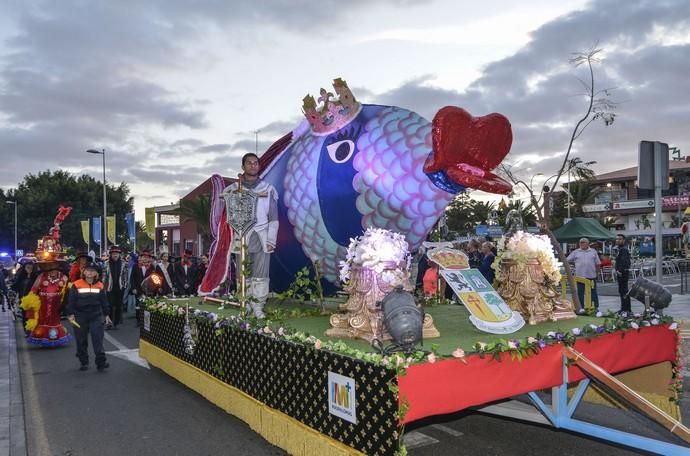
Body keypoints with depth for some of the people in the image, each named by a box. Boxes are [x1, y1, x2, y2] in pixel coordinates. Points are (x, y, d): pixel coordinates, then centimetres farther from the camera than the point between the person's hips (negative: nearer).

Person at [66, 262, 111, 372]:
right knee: (81, 341, 8)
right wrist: (70, 314, -6)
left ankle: (101, 362, -3)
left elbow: (104, 301, 9)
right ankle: (84, 362, 21)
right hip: (80, 317, 0)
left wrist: (106, 314, 8)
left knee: (98, 339, -4)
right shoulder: (76, 285, -3)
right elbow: (71, 300, -1)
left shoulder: (100, 286, 4)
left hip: (96, 317, 1)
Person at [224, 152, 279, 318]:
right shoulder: (234, 189, 9)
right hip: (242, 238, 0)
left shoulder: (268, 189, 9)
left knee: (261, 275, -4)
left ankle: (258, 307, 5)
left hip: (262, 238, 0)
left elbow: (274, 218, 7)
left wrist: (271, 240, -1)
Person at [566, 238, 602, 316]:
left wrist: (596, 272, 8)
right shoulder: (575, 252, 6)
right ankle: (581, 308, 11)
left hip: (591, 276, 0)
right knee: (580, 292, 4)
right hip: (580, 276, 0)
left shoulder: (593, 252, 8)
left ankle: (596, 308, 9)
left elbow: (597, 263, 12)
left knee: (593, 292, 4)